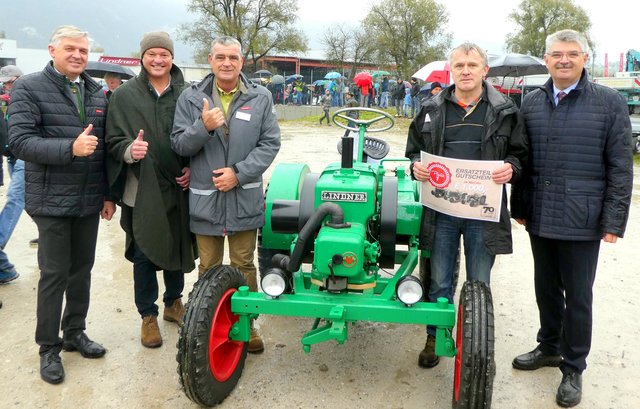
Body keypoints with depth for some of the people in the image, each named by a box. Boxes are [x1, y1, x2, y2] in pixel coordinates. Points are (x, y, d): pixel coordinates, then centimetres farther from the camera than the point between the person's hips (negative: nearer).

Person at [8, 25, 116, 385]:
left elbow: (106, 147, 10)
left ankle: (75, 332, 31)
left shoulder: (98, 93, 9)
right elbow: (20, 141, -15)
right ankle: (49, 347, 18)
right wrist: (70, 148, -27)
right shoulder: (29, 88, -5)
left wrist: (109, 195, 8)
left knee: (82, 270, 14)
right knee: (54, 274, 2)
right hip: (52, 200, -4)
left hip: (90, 200, 5)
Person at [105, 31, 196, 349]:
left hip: (179, 188, 2)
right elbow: (113, 141, -2)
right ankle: (148, 316, 24)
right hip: (142, 191, -1)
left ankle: (173, 303, 37)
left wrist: (193, 169, -7)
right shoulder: (124, 95, -1)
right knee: (144, 255, 6)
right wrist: (129, 150, -23)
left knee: (177, 249, 15)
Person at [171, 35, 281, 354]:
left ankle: (247, 323, 26)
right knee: (209, 268, 12)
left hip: (244, 198, 0)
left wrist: (239, 172, -14)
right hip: (205, 199, 0)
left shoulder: (260, 98, 0)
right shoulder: (191, 97, 0)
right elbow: (179, 145, -1)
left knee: (244, 265, 12)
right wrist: (203, 127, -21)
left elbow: (270, 143, -2)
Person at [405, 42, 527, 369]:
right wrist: (416, 166, -8)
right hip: (440, 209, 1)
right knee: (439, 282, 12)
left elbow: (520, 153, 8)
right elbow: (413, 150, 14)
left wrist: (511, 168, -14)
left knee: (479, 285, 12)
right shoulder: (431, 109, 7)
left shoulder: (505, 111, 4)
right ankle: (435, 338, 31)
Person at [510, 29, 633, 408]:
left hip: (582, 220, -4)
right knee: (546, 289, 17)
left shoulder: (610, 103, -4)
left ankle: (573, 368, 23)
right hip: (540, 218, 4)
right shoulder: (531, 103, 7)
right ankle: (549, 346, 37)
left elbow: (621, 167, -6)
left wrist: (614, 220, -10)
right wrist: (520, 206, 11)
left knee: (577, 296, 7)